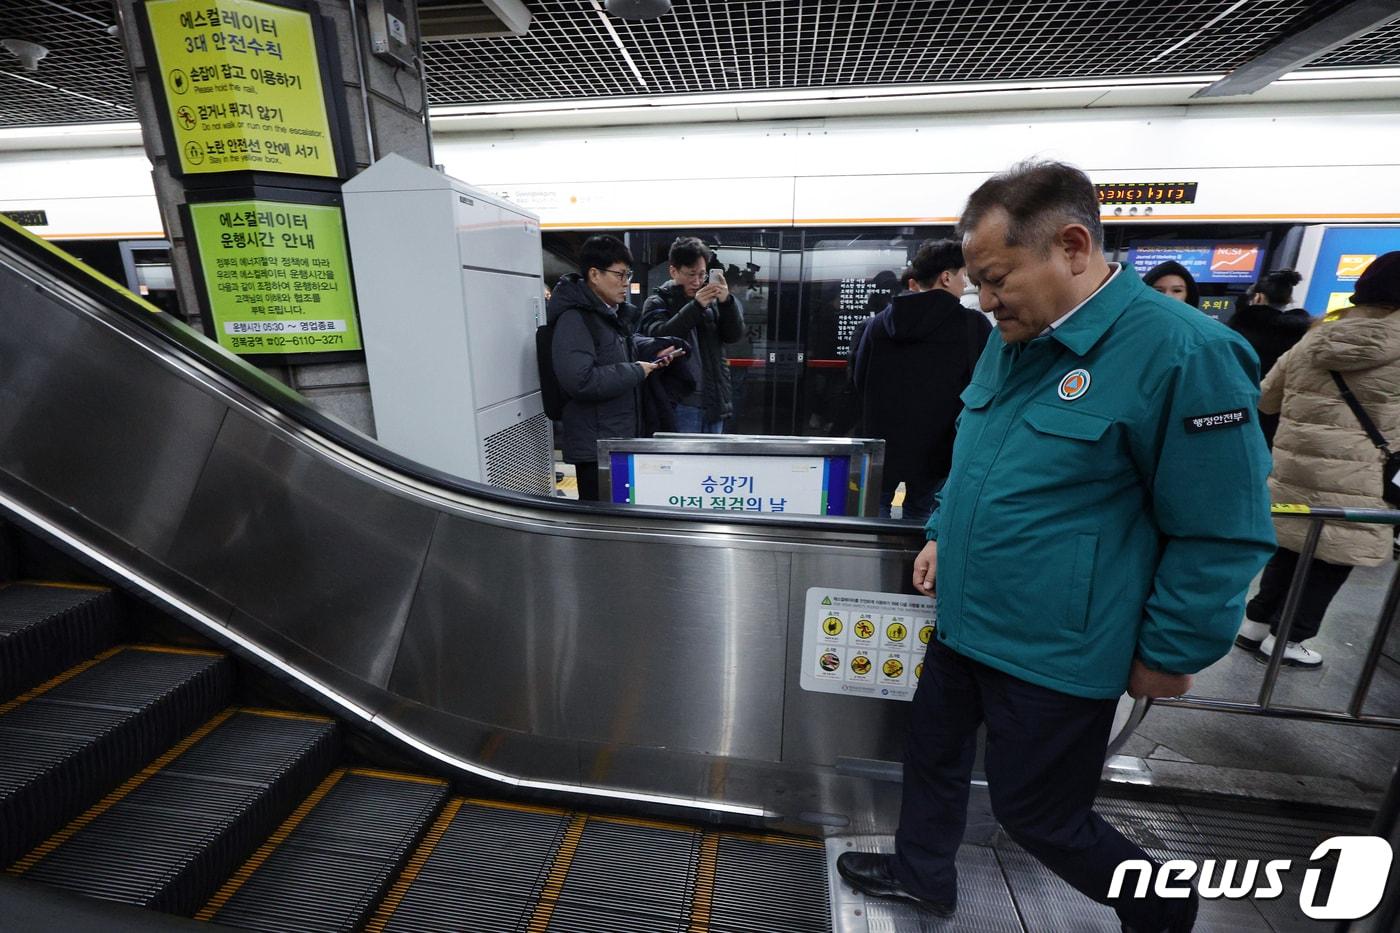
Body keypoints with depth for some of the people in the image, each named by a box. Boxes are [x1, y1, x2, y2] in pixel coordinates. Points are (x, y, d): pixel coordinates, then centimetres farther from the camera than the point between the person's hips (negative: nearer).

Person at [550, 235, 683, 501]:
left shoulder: (606, 313, 14)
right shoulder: (574, 319, -19)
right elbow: (579, 381, -31)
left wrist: (655, 350, 12)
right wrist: (636, 372, -21)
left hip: (619, 437, 10)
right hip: (595, 446, -10)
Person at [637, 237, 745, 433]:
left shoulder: (712, 301, 12)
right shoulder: (657, 303, 1)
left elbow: (735, 335, 2)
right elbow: (659, 338, -17)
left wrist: (727, 302, -16)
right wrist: (695, 306, -25)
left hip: (714, 400, 5)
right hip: (681, 403, -4)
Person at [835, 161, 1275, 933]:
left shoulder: (1183, 350, -20)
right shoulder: (1011, 342, 4)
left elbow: (1224, 533, -15)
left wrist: (1168, 653, -9)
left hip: (1054, 651, -7)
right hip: (962, 621, 7)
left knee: (1037, 813, 13)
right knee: (932, 753, 22)